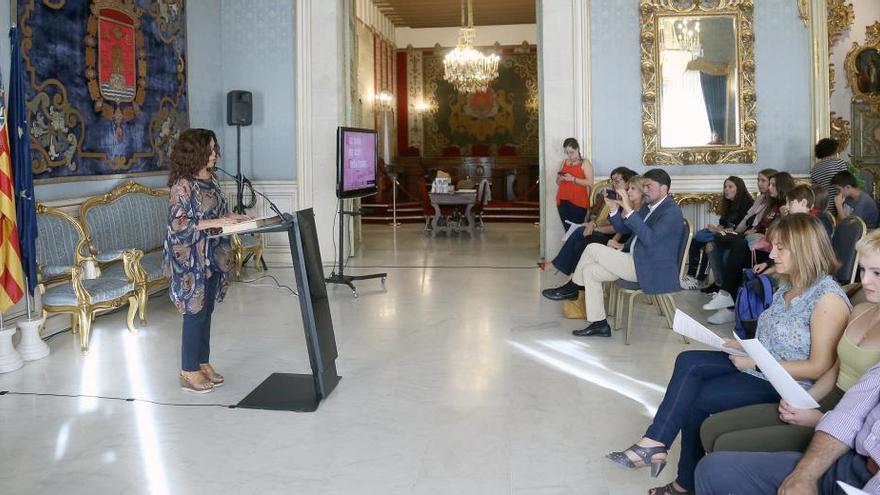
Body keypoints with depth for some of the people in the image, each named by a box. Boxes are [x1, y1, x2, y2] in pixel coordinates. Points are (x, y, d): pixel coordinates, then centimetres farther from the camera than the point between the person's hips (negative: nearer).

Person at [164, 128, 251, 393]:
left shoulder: (210, 181, 10)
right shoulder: (182, 185, -16)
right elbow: (177, 225, -20)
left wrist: (232, 218, 3)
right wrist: (215, 222, -23)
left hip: (212, 257, 8)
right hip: (190, 261, -8)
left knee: (206, 311, 14)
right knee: (195, 313, -1)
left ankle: (203, 363, 25)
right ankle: (189, 372, 11)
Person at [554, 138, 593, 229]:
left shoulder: (585, 163, 1)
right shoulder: (564, 162, 17)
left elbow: (590, 182, -11)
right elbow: (558, 182, 21)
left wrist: (572, 179, -17)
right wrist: (560, 178, -2)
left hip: (578, 202, -5)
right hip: (563, 201, 5)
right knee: (567, 229, 0)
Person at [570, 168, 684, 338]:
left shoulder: (672, 212, -14)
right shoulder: (648, 206, 15)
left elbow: (650, 238, -29)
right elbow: (624, 229, 18)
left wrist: (629, 210, -31)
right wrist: (614, 209, -1)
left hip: (650, 271, -9)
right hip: (634, 261, 9)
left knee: (593, 249, -15)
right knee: (590, 271, 1)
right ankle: (599, 324, 4)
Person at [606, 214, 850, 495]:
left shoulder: (828, 299, -19)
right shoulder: (788, 286, 9)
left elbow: (819, 367, -21)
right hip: (761, 367, 8)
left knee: (694, 397, -12)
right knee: (688, 363, -14)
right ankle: (655, 443, -17)